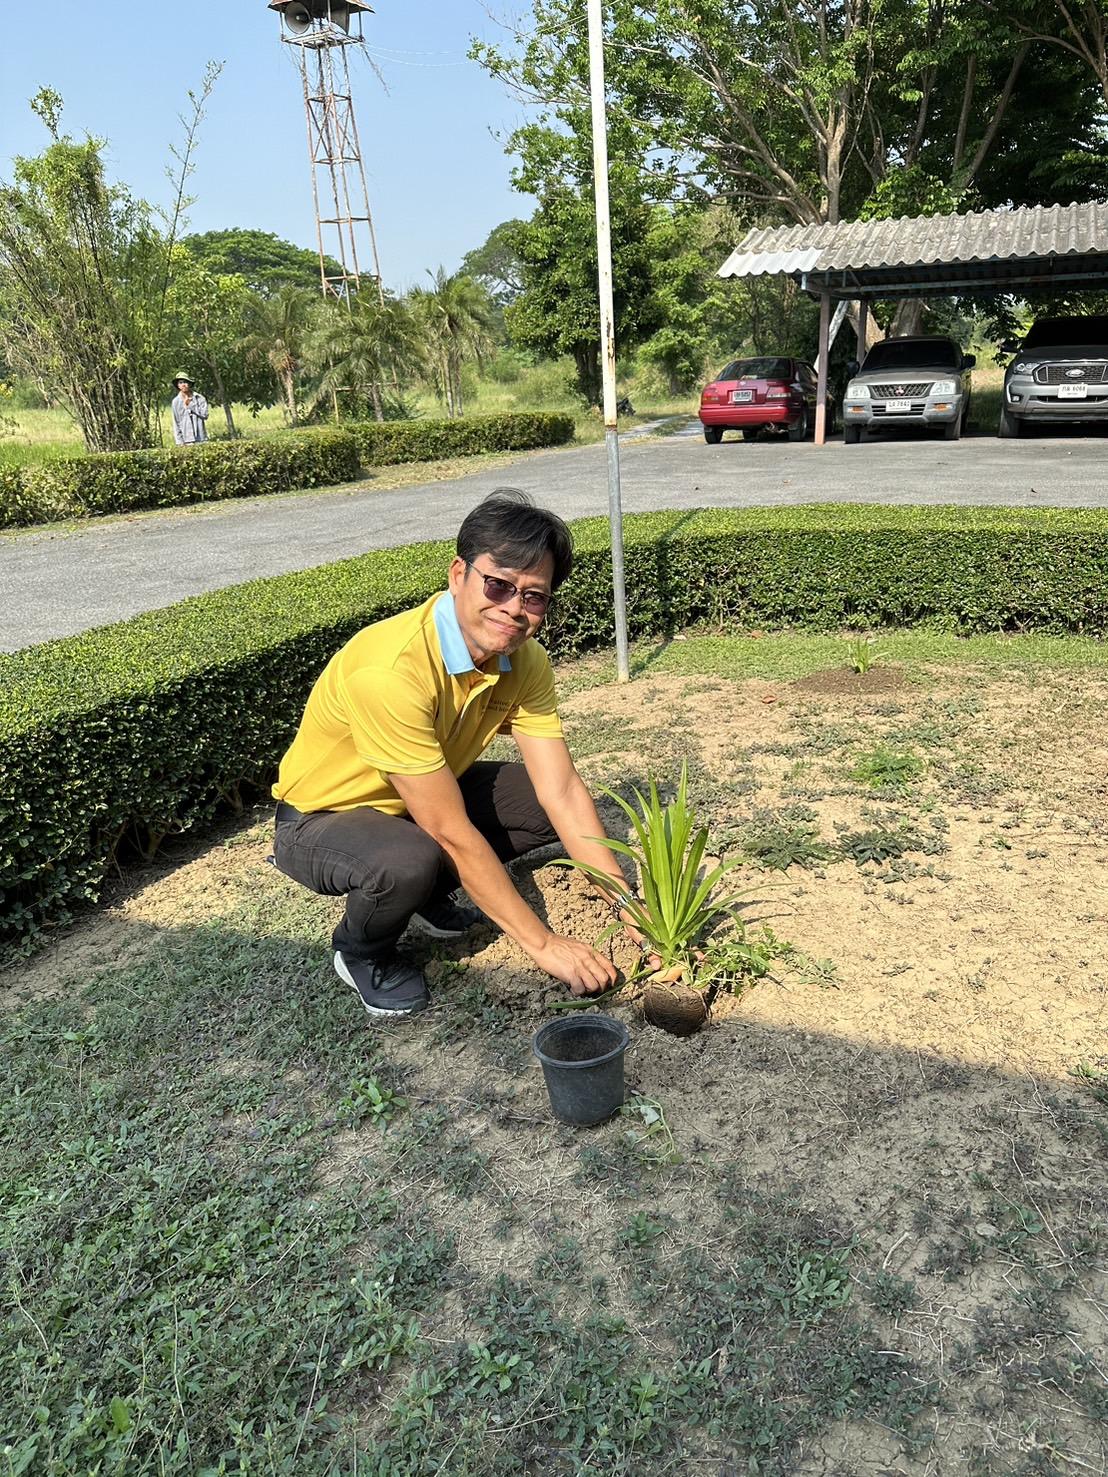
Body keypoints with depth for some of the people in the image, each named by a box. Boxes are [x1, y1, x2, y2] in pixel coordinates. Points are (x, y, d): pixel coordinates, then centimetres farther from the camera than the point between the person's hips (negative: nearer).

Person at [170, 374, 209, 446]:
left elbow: (204, 415, -4)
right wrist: (180, 442, -2)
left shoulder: (200, 398, 5)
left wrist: (189, 406, -5)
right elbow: (176, 423, 6)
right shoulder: (176, 402, 6)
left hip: (201, 439, 0)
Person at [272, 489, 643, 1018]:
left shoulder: (524, 661, -13)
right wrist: (543, 944, -27)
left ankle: (430, 895, 13)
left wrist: (628, 905, -20)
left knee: (546, 800, -8)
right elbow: (451, 832, -33)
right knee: (410, 862, -37)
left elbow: (563, 792, -13)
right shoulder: (391, 669, -36)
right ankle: (360, 950, -2)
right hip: (321, 819, -7)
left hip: (424, 797, 7)